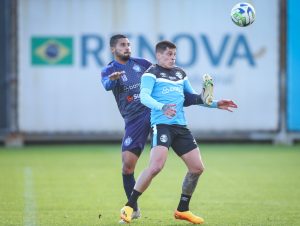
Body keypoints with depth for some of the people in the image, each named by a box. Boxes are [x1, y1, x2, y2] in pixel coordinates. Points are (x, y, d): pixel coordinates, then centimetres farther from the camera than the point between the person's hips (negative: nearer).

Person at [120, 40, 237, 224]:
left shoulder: (180, 73, 21)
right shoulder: (152, 73, -1)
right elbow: (144, 97, -17)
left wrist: (216, 104, 24)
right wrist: (162, 107, -34)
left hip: (181, 126, 7)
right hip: (161, 124, -7)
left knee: (197, 168, 5)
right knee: (156, 166, -25)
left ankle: (183, 210, 22)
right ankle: (129, 207, -15)